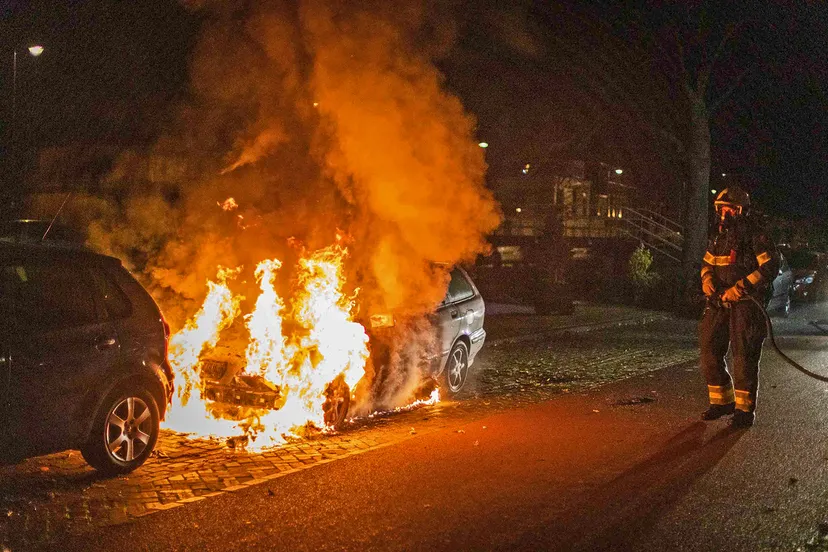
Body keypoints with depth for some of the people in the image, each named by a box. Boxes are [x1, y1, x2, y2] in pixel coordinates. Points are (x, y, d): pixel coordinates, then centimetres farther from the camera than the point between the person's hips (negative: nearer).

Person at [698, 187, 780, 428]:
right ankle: (722, 401, 19)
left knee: (744, 356, -5)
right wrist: (707, 280, 2)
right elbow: (707, 262, 25)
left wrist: (740, 287, -20)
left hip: (745, 304, -7)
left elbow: (770, 266, -14)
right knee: (709, 351, 5)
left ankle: (745, 409, 5)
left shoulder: (754, 235, -9)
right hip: (719, 303, 7)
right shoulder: (718, 236, 13)